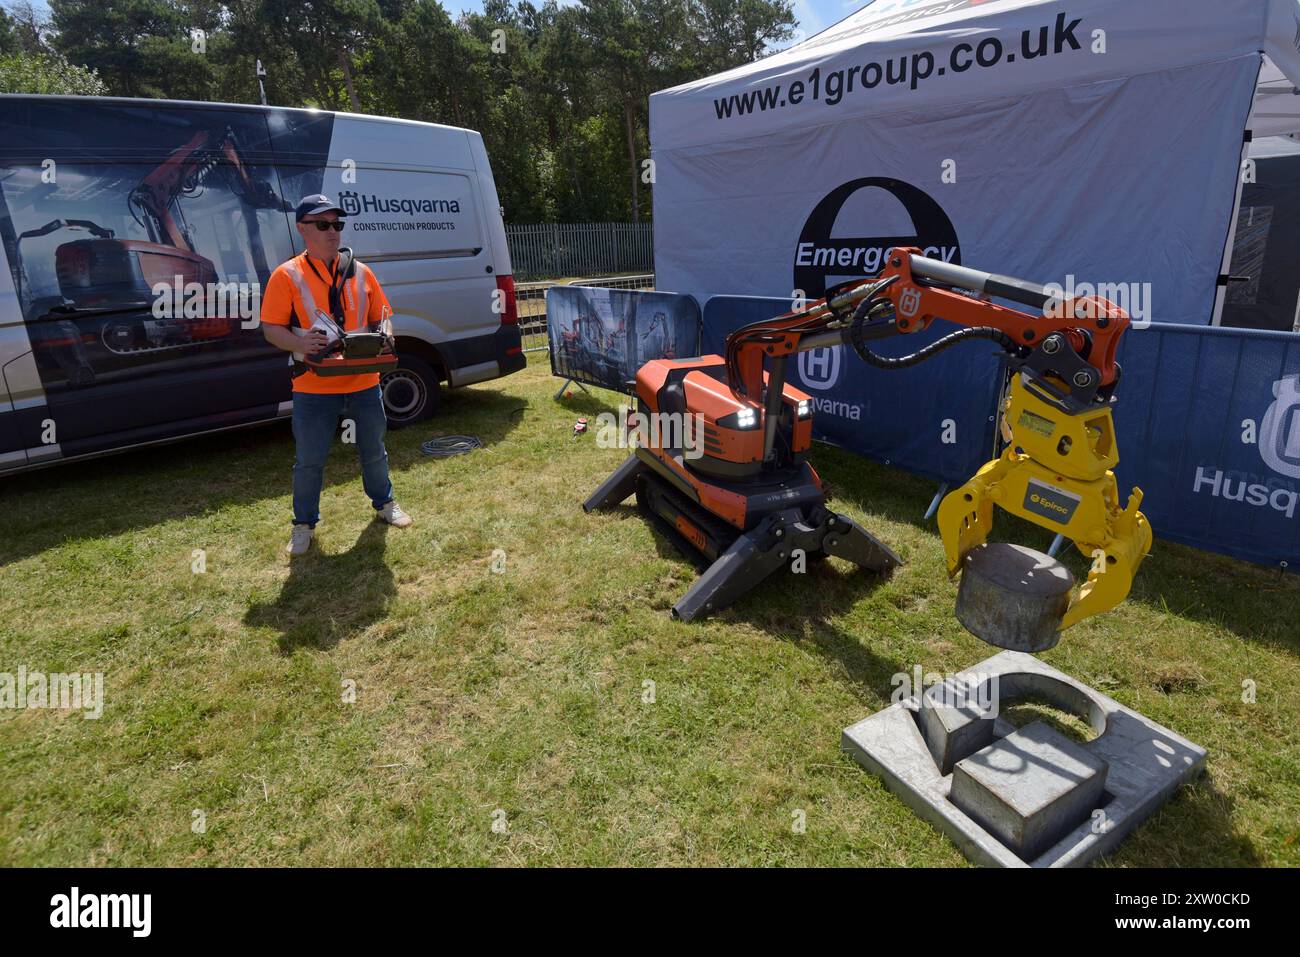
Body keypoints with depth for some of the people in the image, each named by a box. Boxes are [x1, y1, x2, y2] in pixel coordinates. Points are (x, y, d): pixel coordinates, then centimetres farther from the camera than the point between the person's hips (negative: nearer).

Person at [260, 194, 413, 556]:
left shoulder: (360, 272, 7)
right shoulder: (287, 275, -3)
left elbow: (381, 317, 13)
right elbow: (271, 329, -4)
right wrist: (300, 342, -24)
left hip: (363, 382, 3)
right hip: (314, 388, -3)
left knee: (373, 451, 17)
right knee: (309, 461, 6)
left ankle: (384, 503, 38)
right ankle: (304, 524, 23)